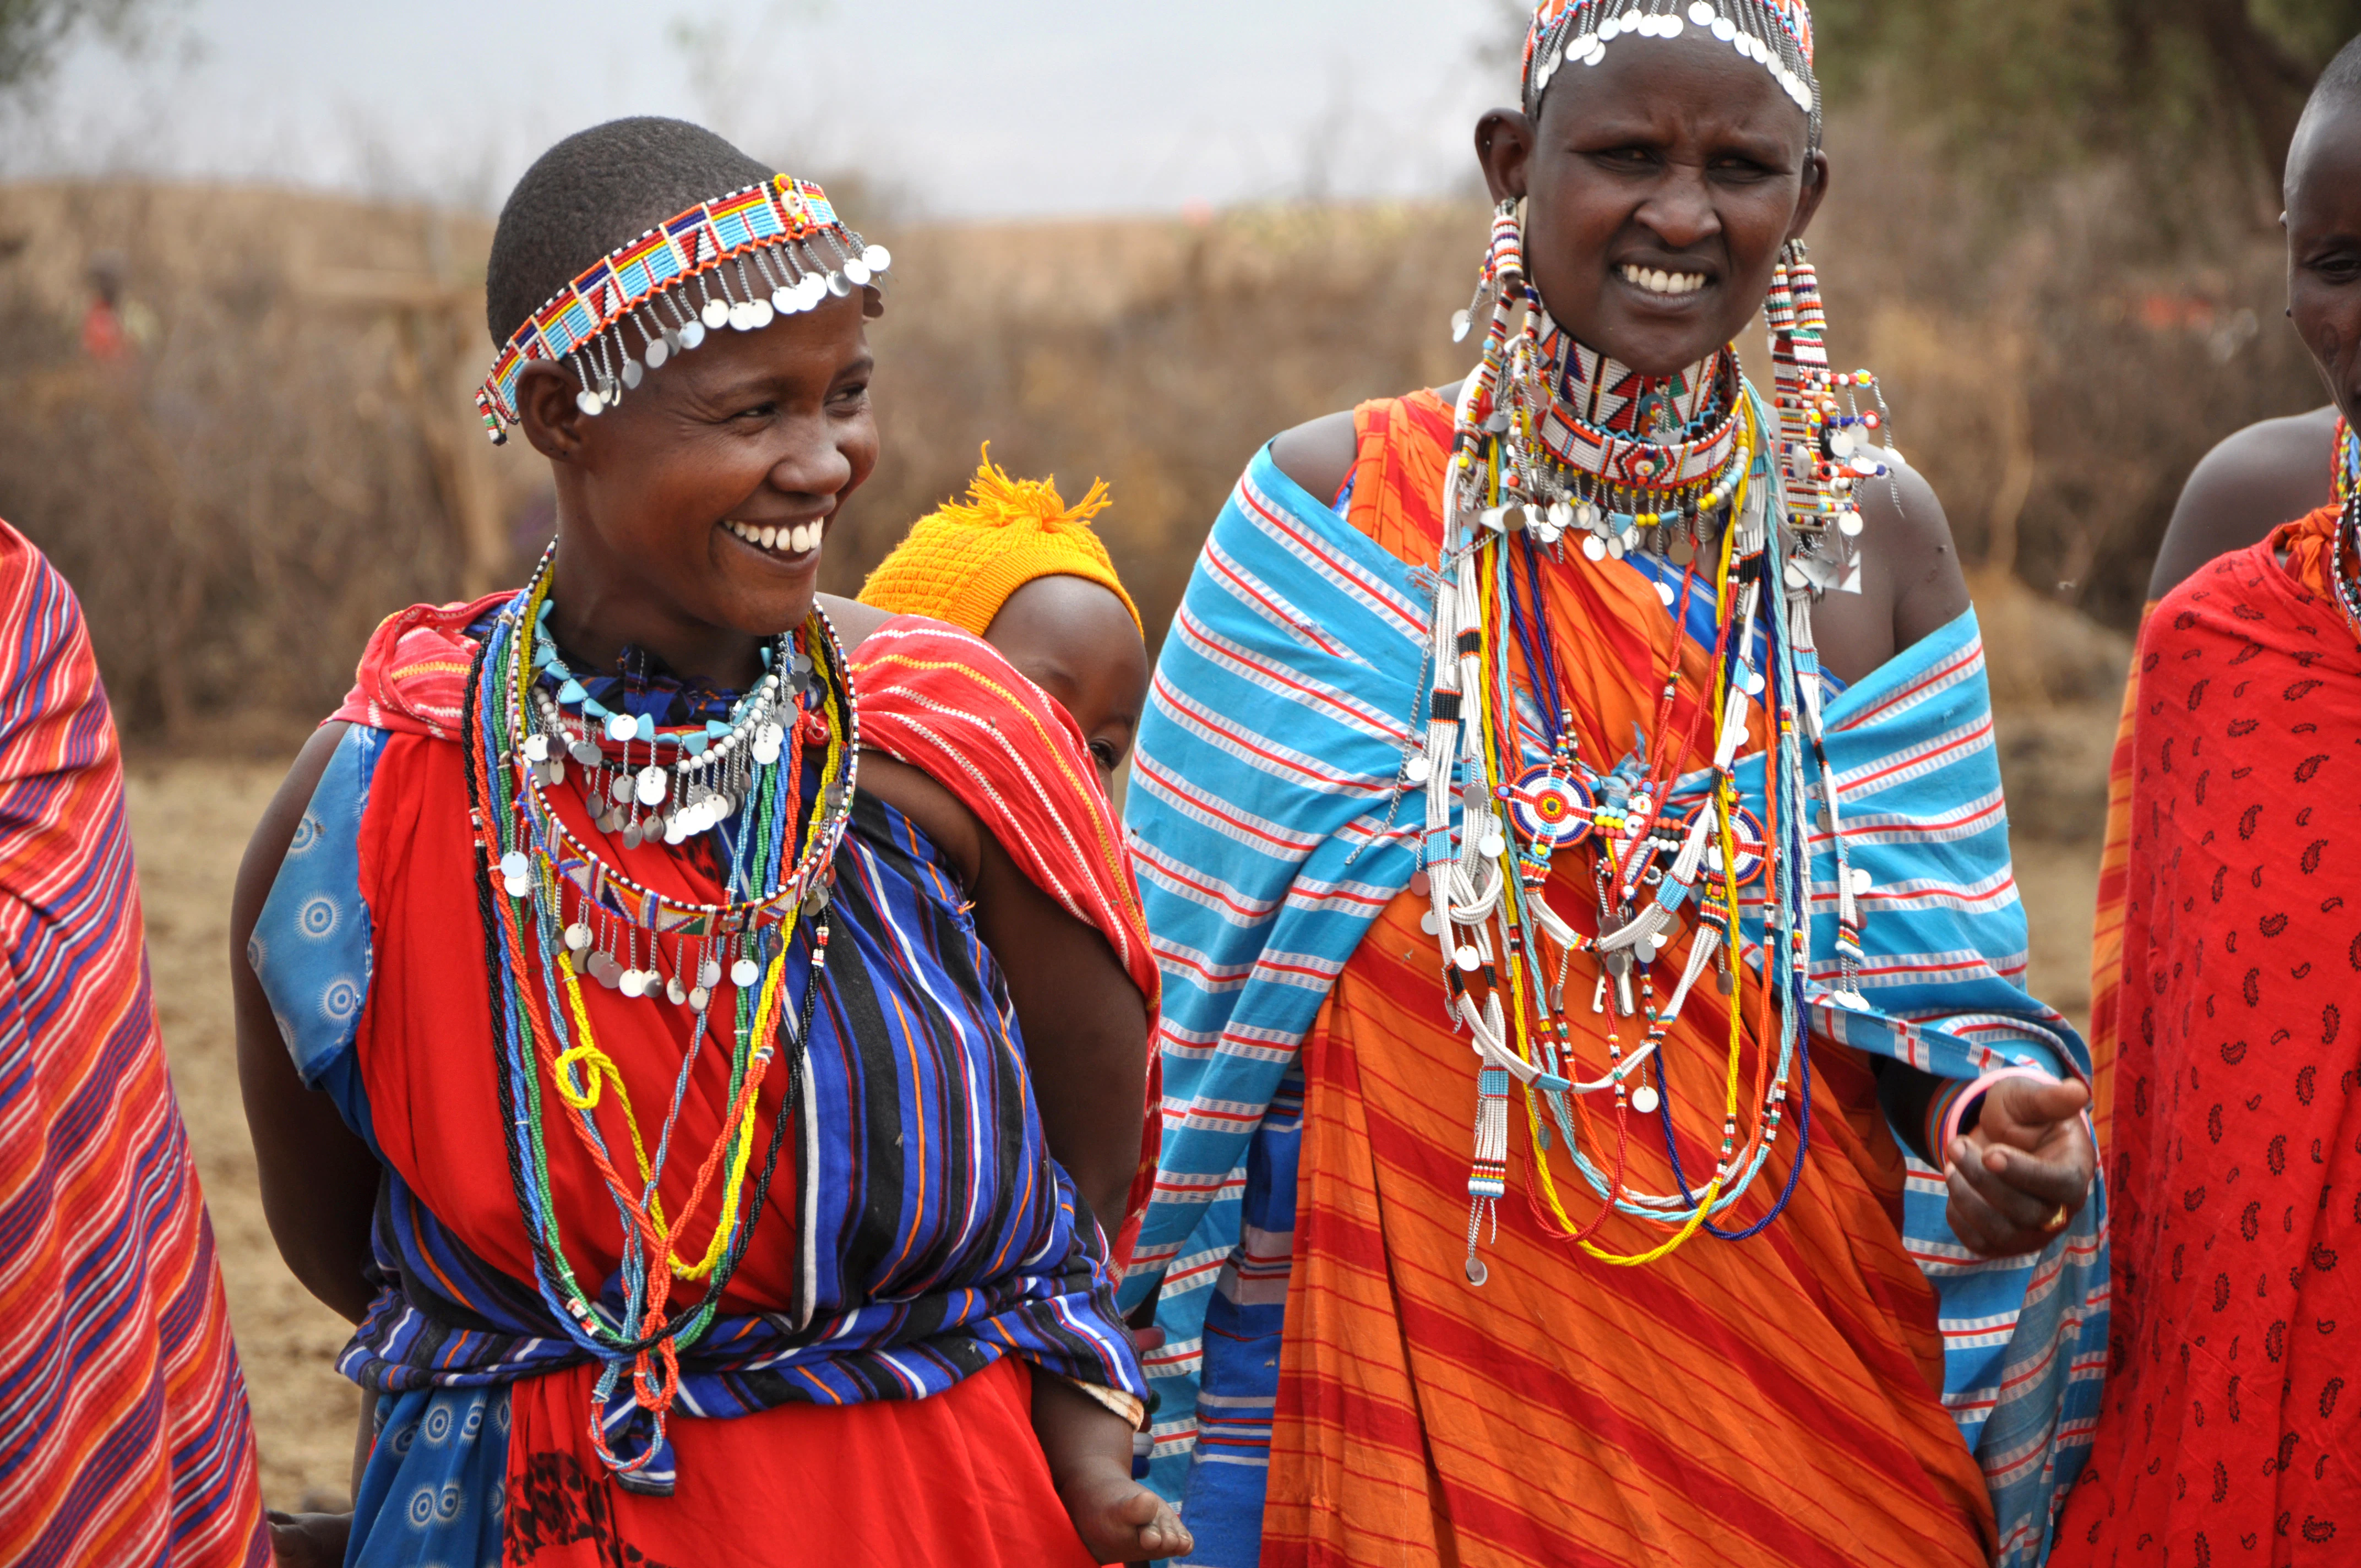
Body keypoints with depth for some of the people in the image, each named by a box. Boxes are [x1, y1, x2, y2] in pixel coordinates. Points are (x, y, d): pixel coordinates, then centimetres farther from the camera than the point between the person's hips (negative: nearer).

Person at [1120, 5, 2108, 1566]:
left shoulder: (1871, 532, 3)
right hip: (1427, 1361, -2)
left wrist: (1986, 1114, -16)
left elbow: (1928, 983, 6)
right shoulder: (1331, 502, -3)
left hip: (1808, 1365, 2)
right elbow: (1191, 985, 1)